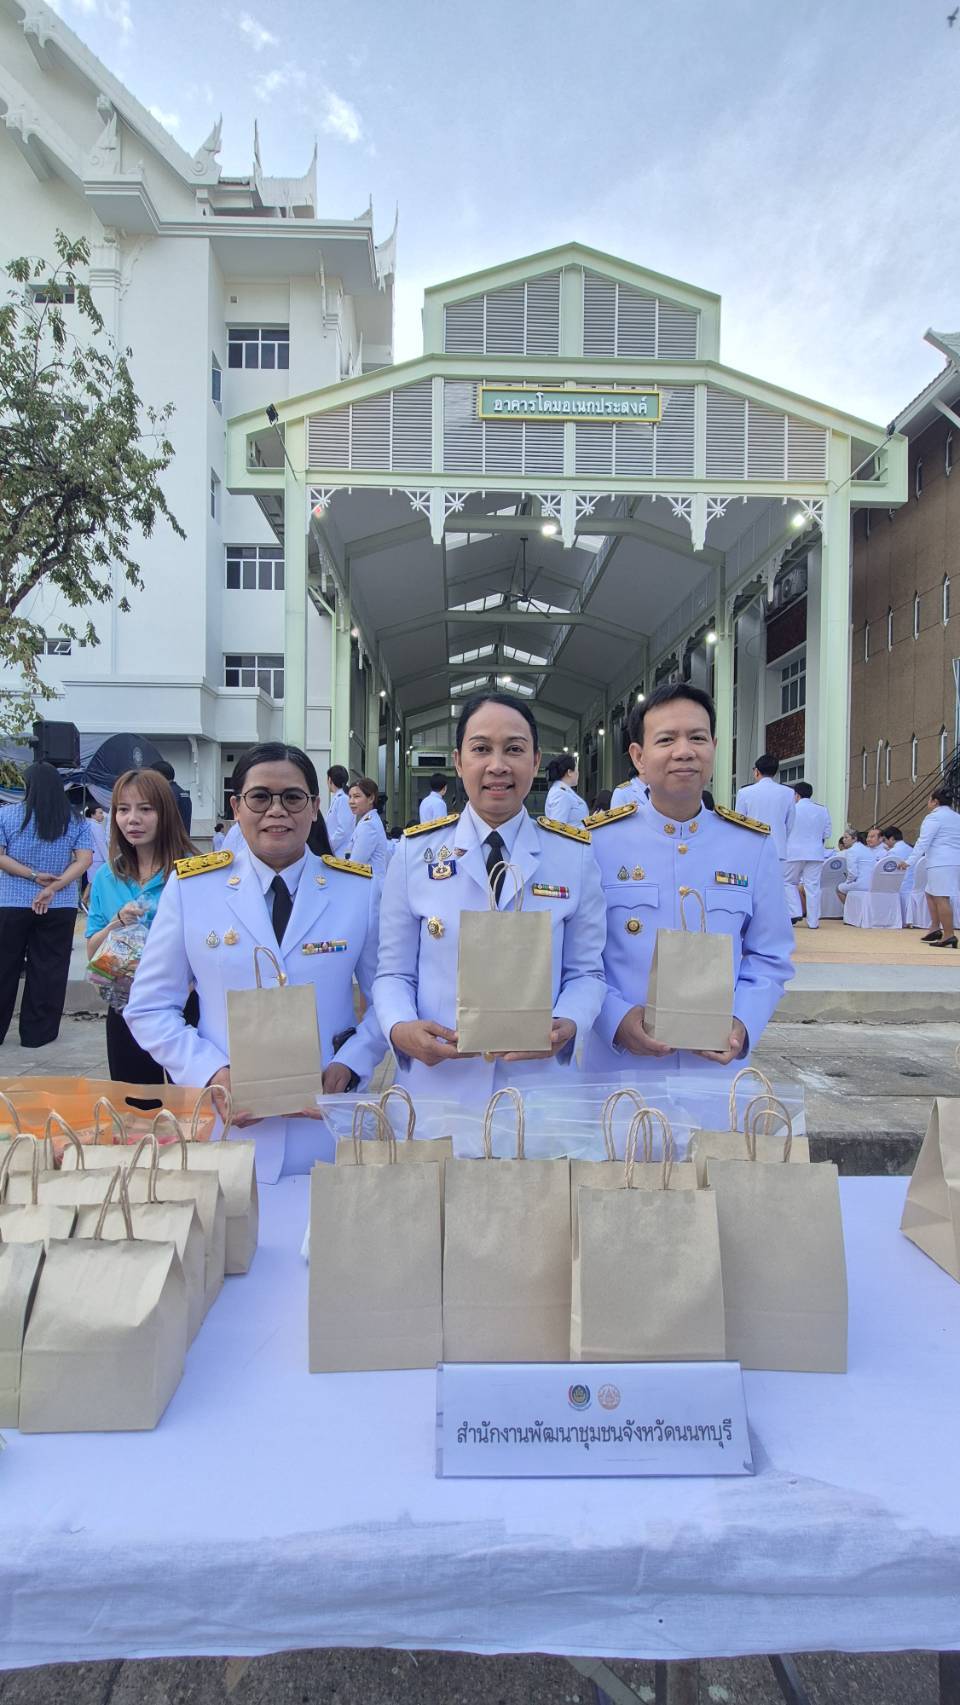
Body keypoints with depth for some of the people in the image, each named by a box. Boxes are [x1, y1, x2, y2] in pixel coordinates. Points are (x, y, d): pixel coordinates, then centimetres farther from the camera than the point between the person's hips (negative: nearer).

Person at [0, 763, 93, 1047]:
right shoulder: (77, 821, 1)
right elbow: (84, 860, -7)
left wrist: (33, 875, -9)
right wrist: (52, 889, -12)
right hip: (60, 907, 1)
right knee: (48, 970, 8)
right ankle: (38, 1032, 13)